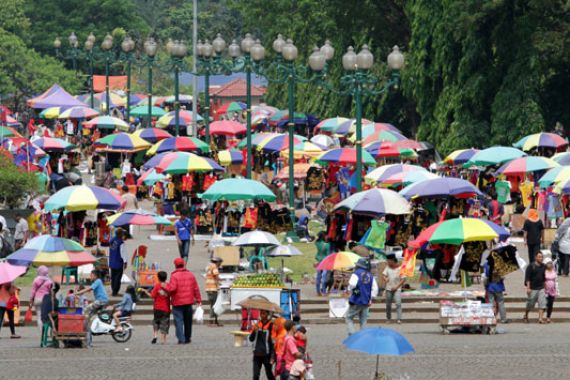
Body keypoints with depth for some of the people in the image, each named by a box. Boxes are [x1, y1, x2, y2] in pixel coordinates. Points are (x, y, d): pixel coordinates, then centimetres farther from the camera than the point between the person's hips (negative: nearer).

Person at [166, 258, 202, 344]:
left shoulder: (174, 276, -12)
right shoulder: (190, 275, 4)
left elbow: (172, 288, -21)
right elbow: (196, 288, 6)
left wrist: (165, 286, -2)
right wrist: (198, 300, 12)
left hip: (177, 303, -5)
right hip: (188, 302, 5)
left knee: (179, 321, -3)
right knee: (188, 321, 16)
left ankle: (181, 339, -13)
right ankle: (187, 338, 24)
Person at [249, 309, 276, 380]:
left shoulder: (271, 325, -9)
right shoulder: (257, 324, 8)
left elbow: (273, 342, -10)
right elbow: (251, 339, 9)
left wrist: (272, 356, -14)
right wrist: (254, 331, -11)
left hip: (266, 355, -5)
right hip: (257, 354, 5)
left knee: (269, 374, 7)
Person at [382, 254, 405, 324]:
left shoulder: (400, 268, -6)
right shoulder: (388, 267, 7)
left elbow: (403, 279, -8)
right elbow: (383, 275, 1)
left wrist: (397, 287, -15)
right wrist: (385, 279, -23)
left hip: (397, 289, -4)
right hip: (389, 289, 4)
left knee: (398, 303, -18)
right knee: (388, 304, 9)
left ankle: (399, 319, -23)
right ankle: (388, 319, 22)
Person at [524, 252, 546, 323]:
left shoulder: (543, 267, 9)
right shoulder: (531, 266, -8)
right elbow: (527, 278, -10)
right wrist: (528, 288, -17)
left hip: (541, 288, 4)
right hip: (533, 289, -4)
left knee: (542, 303, -7)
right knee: (530, 304, 6)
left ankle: (540, 318, -8)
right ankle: (525, 316, 29)